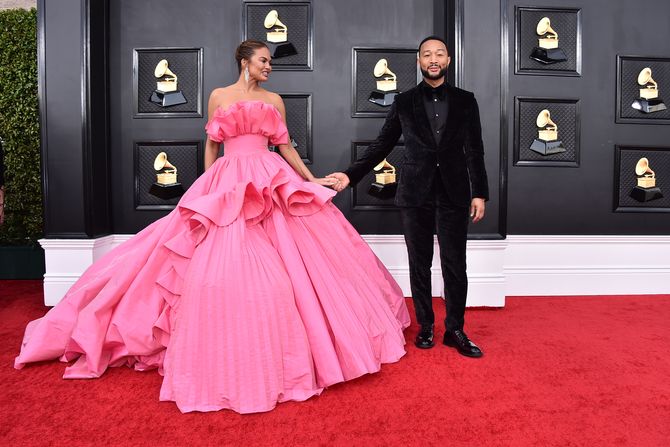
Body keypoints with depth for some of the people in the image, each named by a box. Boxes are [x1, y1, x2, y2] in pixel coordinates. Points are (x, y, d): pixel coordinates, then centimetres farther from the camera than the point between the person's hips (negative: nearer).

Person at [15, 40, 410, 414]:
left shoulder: (274, 101, 14)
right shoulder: (219, 96, 11)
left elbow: (286, 147, 15)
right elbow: (211, 144, 13)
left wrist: (313, 179, 10)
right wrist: (206, 188, 8)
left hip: (271, 184, 2)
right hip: (227, 185, -1)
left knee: (278, 267, -4)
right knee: (221, 265, -8)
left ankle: (277, 353, 11)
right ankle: (226, 357, 4)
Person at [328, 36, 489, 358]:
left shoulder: (465, 100, 7)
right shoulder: (404, 102, 7)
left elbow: (475, 150, 7)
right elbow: (381, 146, 7)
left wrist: (480, 193, 0)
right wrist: (350, 175, -2)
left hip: (454, 194, 0)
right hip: (415, 195, 0)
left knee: (455, 264, 3)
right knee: (419, 264, 8)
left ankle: (455, 330, 16)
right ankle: (425, 326, 22)